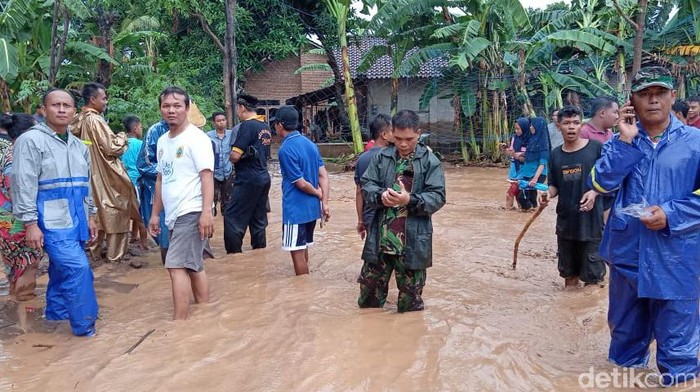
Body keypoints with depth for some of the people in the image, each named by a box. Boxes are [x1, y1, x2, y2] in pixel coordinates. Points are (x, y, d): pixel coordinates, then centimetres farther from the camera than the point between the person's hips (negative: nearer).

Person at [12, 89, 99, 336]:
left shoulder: (79, 146, 15)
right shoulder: (31, 140, -8)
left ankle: (55, 317, 28)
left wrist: (90, 216, 19)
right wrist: (30, 223, -17)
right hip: (51, 222, -7)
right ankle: (85, 325, -3)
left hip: (75, 220, 7)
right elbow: (23, 185, -13)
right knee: (77, 269, -14)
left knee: (62, 271, 14)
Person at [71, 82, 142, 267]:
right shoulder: (95, 120, -19)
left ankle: (94, 249, 23)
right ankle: (116, 254, 6)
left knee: (98, 212, 16)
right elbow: (112, 147, -20)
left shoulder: (80, 120, 7)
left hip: (93, 173, 9)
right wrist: (122, 137, -2)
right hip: (107, 175, -8)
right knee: (114, 212, 0)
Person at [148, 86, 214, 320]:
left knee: (177, 266, -13)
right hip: (173, 214, 8)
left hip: (192, 212, -8)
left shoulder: (196, 138, -8)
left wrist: (207, 212, -24)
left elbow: (207, 176, -16)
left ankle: (179, 323, -10)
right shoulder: (162, 141, 15)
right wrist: (155, 214, 19)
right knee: (193, 266, 14)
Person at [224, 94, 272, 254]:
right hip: (264, 178, 9)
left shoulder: (247, 125, -14)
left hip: (247, 180, -9)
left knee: (232, 219, -3)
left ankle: (234, 254, -3)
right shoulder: (265, 126, 11)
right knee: (258, 221, 14)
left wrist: (230, 156, 3)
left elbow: (235, 156, -19)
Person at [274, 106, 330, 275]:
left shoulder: (286, 149, -17)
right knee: (303, 248, 20)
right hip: (312, 207, 8)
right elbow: (323, 175, 2)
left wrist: (319, 194, -1)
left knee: (297, 252, 2)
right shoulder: (310, 143, 7)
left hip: (296, 209, -8)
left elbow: (301, 183, -17)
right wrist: (325, 202, -2)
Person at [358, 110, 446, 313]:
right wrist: (381, 195, -19)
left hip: (412, 242, -3)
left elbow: (438, 197, -9)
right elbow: (366, 185, 3)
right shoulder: (381, 157, 4)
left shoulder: (430, 161, -4)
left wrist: (410, 200, -26)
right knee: (369, 298, 16)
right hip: (380, 239, 3)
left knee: (410, 304, 12)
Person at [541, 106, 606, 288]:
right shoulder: (556, 154, 6)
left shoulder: (596, 148, -7)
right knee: (568, 271, 17)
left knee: (592, 274, 3)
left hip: (591, 219, -4)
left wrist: (594, 192, -20)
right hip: (566, 220, 4)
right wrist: (548, 194, -10)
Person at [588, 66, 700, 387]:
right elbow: (600, 184, -9)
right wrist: (625, 141, -15)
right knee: (625, 330, 20)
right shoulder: (620, 142, 4)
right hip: (627, 252, 3)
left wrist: (672, 215, -16)